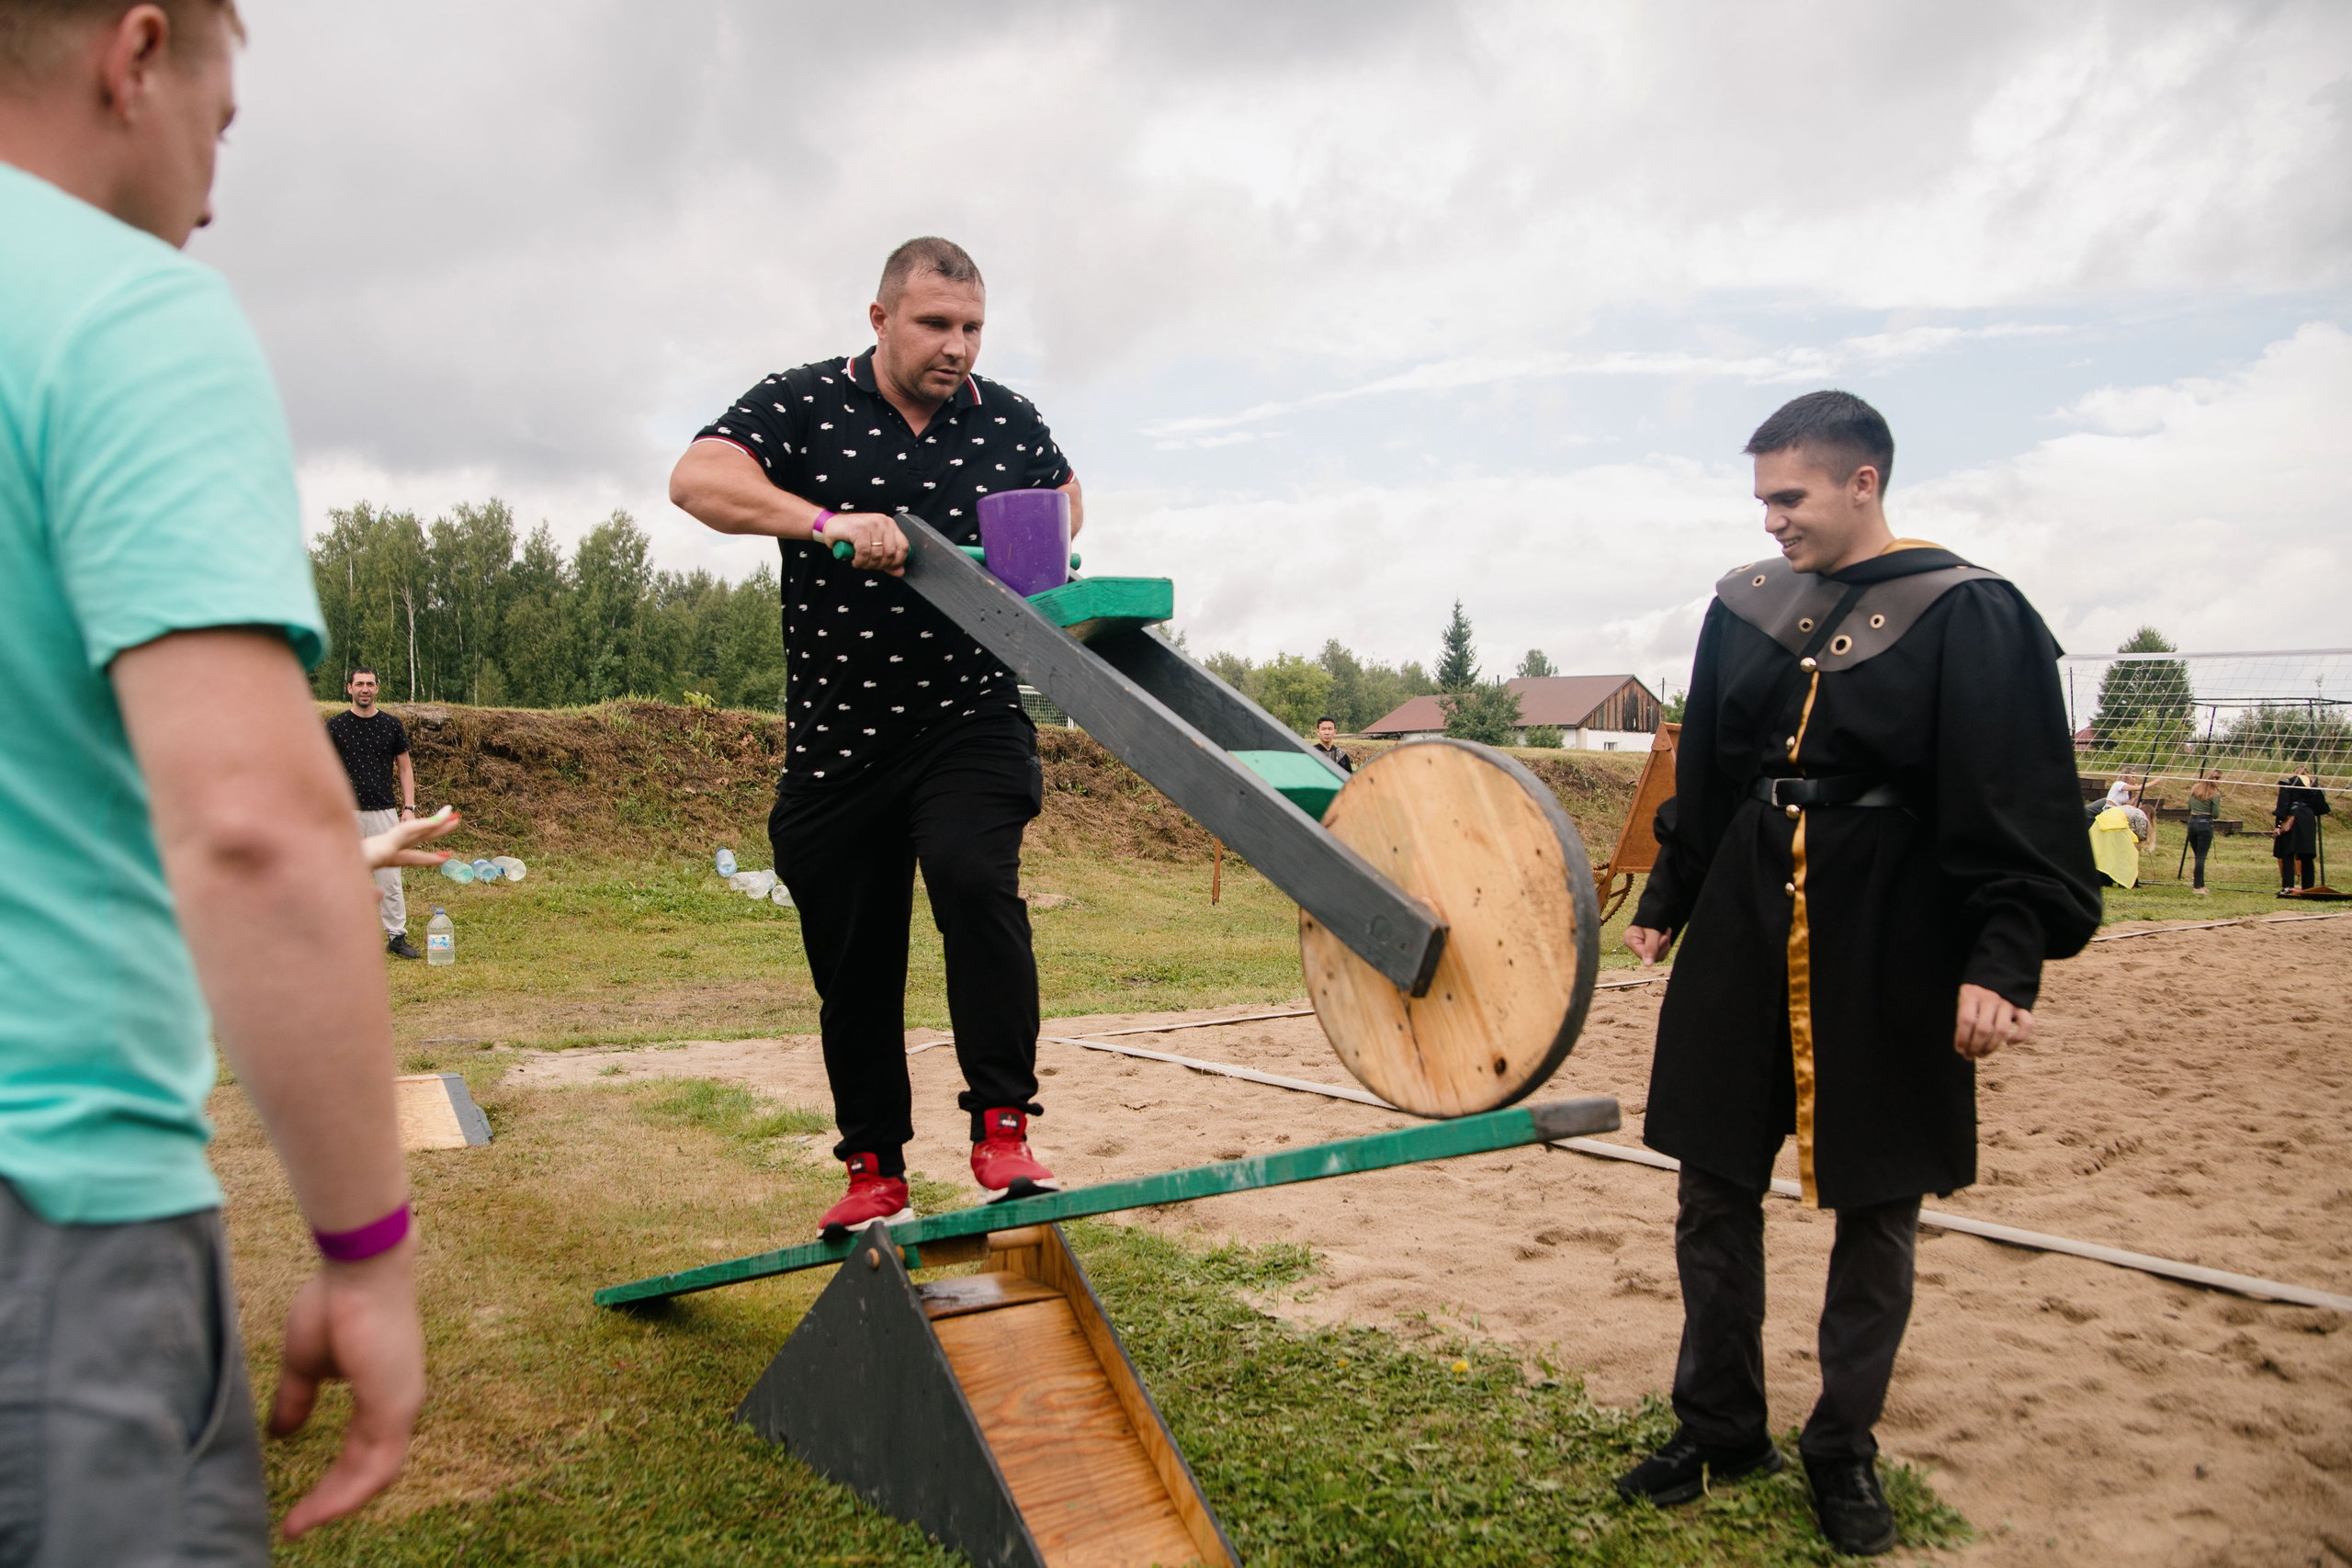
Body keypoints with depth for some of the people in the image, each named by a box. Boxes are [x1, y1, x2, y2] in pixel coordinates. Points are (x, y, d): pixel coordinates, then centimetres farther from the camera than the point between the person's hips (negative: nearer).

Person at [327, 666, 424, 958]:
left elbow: (405, 768, 9)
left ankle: (397, 936, 6)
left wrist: (409, 807, 0)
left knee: (390, 879, 0)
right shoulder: (336, 726, 2)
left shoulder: (392, 725, 5)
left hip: (384, 811, 1)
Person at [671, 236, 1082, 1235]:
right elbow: (697, 479, -16)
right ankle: (876, 1172, 23)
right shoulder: (803, 404, -1)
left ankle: (1002, 1129, -17)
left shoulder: (1009, 421, 7)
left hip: (971, 723, 0)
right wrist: (825, 522, -29)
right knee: (854, 965, 7)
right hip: (836, 739, 0)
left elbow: (1065, 494, 27)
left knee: (975, 880, -27)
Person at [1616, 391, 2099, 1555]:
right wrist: (1664, 903, 17)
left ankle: (1844, 1449, 27)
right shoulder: (1744, 606, 6)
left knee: (1876, 1214, 9)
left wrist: (2002, 963, -20)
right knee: (1713, 1196, 9)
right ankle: (1719, 1427, 26)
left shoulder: (1969, 617, -8)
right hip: (1741, 944, 5)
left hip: (1888, 959, -4)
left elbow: (2019, 809, -12)